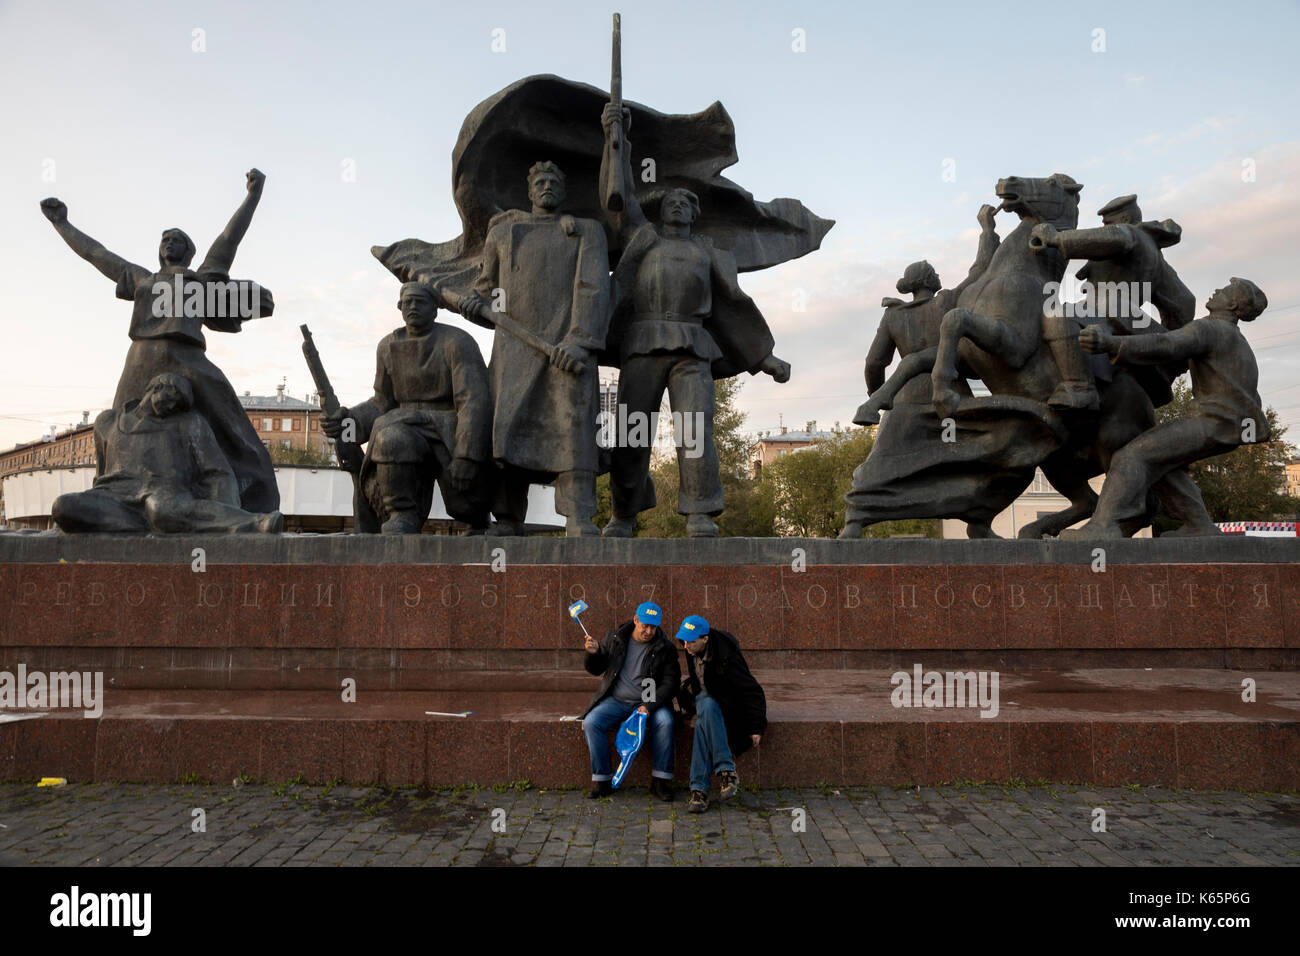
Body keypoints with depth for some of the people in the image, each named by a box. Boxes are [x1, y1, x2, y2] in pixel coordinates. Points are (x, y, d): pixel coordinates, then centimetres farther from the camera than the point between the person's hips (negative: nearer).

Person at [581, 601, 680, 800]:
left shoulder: (665, 648, -2)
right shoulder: (614, 638, 3)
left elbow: (670, 683, -5)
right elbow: (595, 669, 11)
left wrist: (649, 706, -20)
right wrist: (593, 653, -13)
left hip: (648, 702, -1)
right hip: (615, 700, 1)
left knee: (665, 722, -31)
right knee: (591, 722, -25)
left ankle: (660, 780, -17)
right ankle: (601, 780, -13)